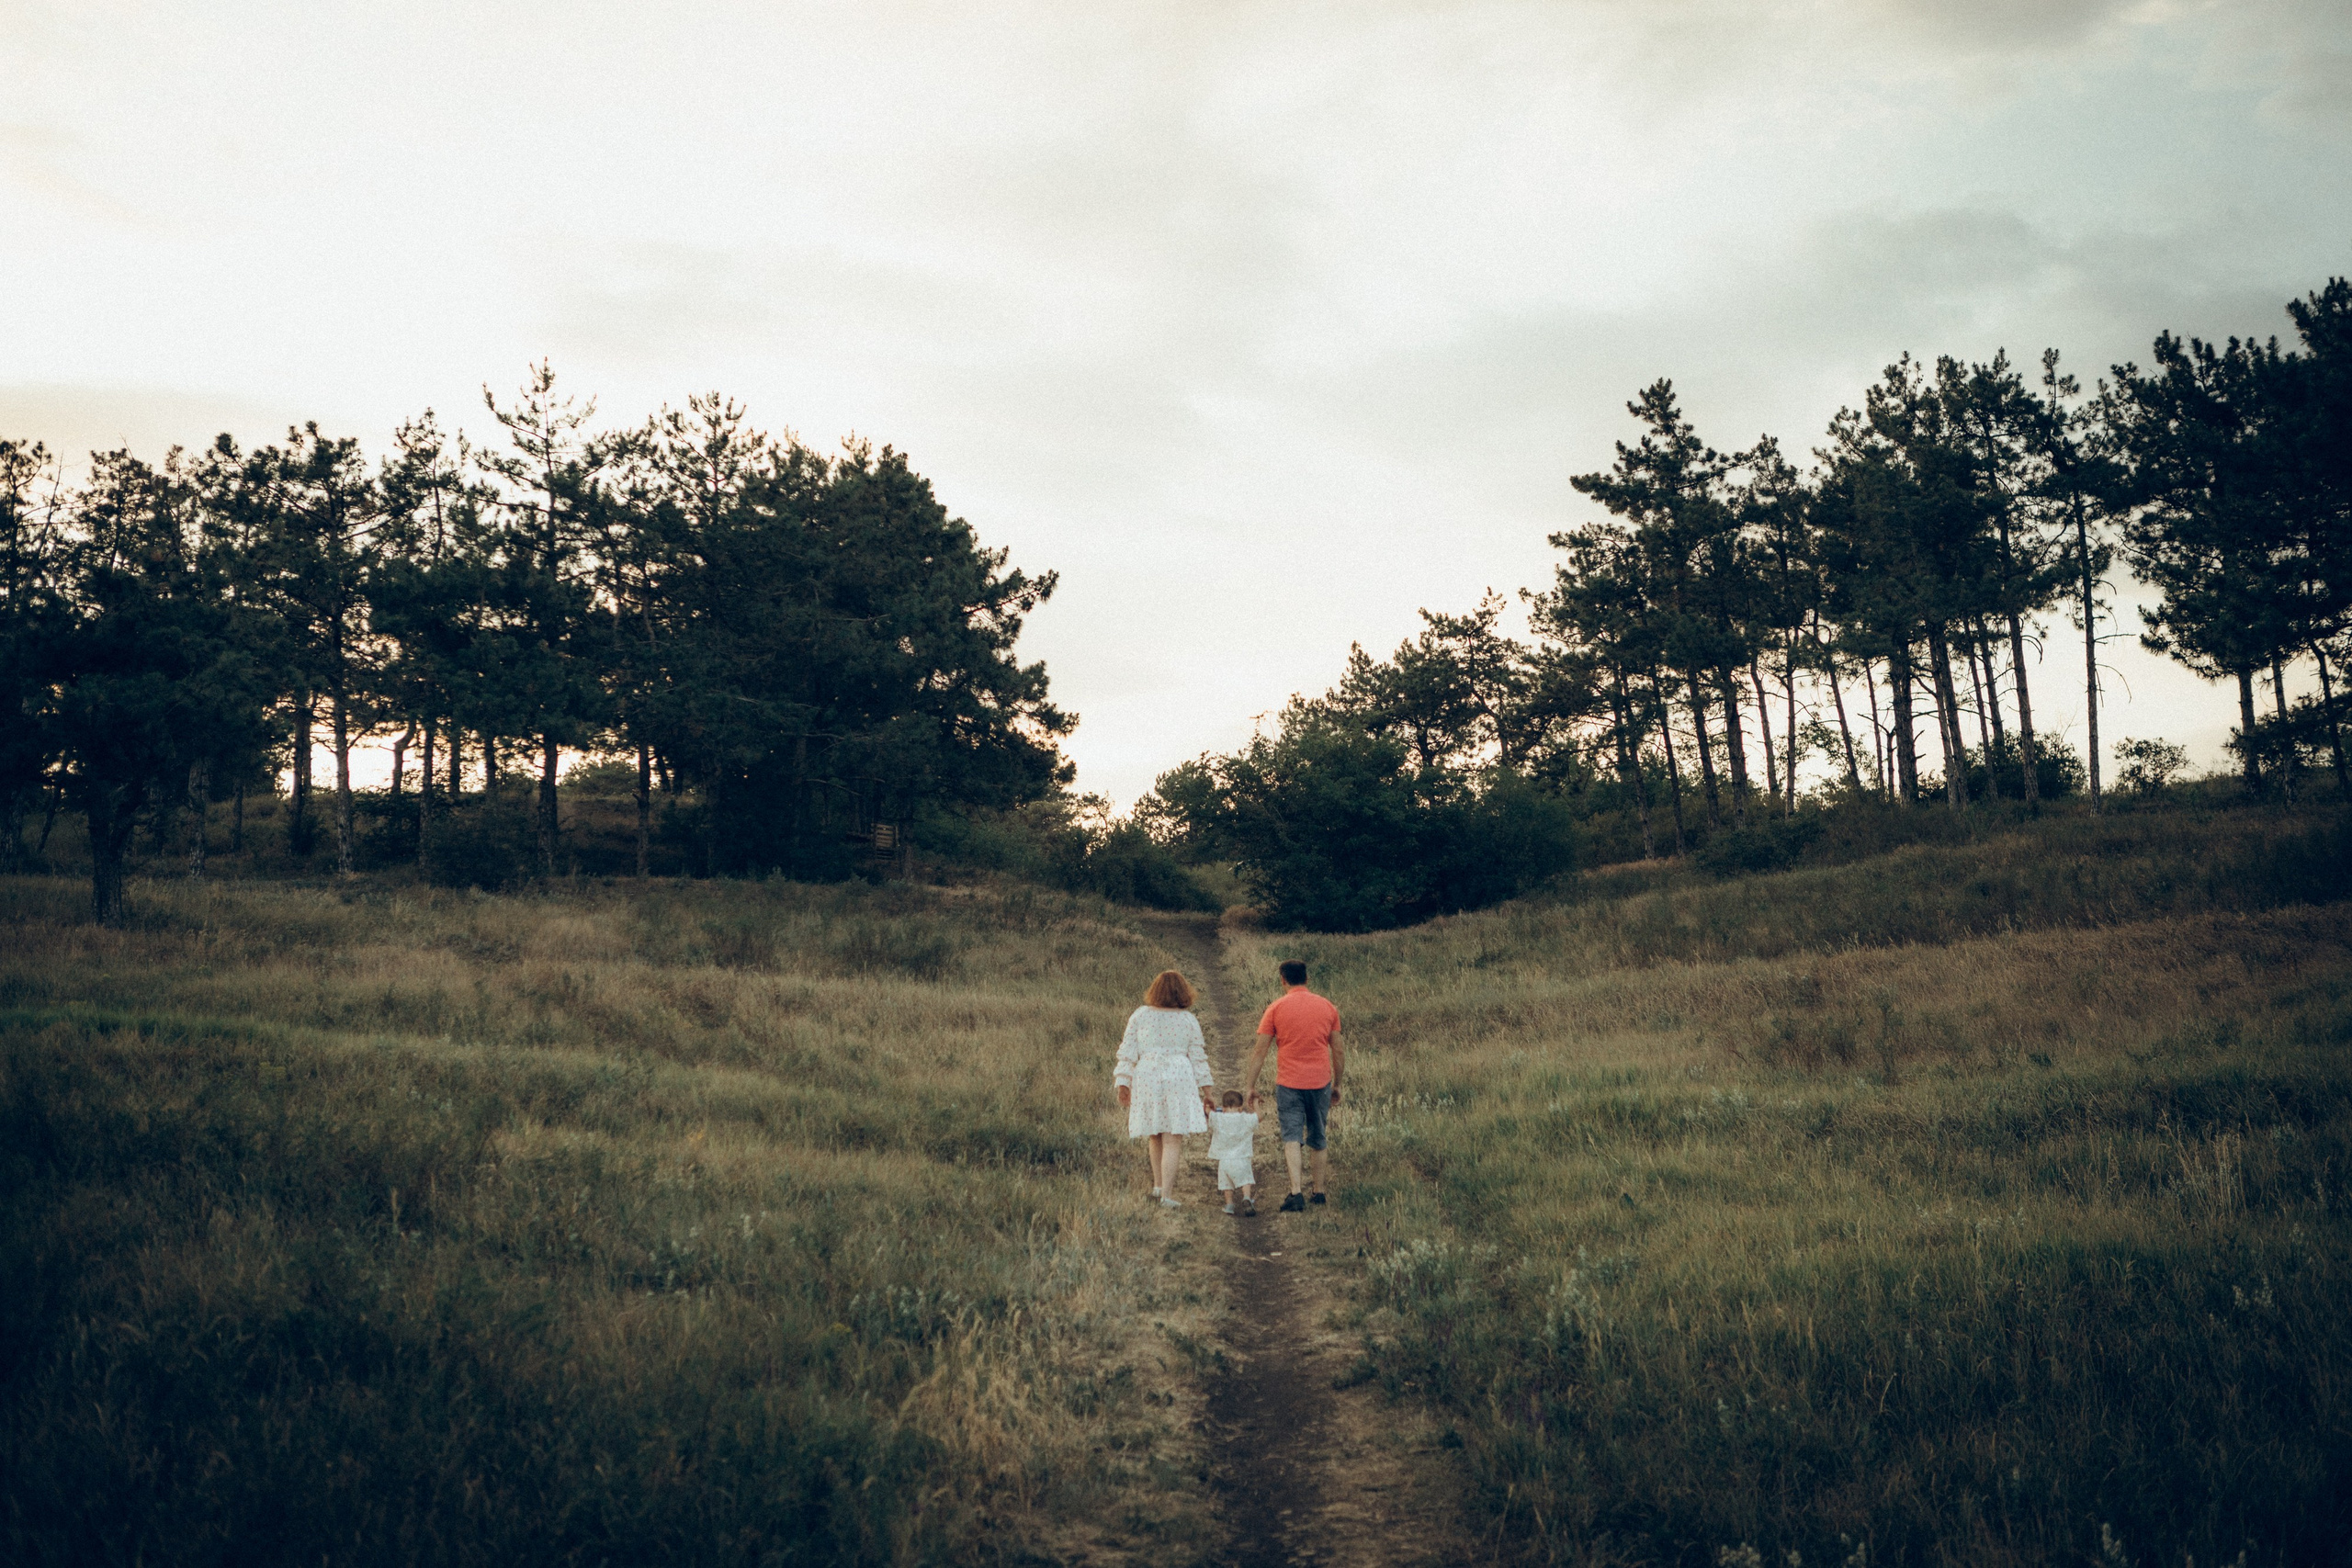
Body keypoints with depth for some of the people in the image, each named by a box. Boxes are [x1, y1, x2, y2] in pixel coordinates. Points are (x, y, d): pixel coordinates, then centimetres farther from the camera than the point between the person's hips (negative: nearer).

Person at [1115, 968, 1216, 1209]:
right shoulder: (1189, 1020, 2)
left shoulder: (1140, 1016, 4)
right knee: (1173, 1140, -1)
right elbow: (1198, 1058, 4)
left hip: (1146, 1080, 2)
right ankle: (1166, 1195, -6)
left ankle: (1158, 1185, 28)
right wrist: (1207, 1094, 9)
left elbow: (1128, 1053, 2)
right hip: (1178, 1079, -2)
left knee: (1155, 1136, 20)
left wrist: (1123, 1084, 5)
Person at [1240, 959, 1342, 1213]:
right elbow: (1338, 1053, 8)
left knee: (1292, 1138, -3)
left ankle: (1296, 1194, -17)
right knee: (1318, 1140, 16)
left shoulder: (1276, 1008, -2)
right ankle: (1319, 1193, 23)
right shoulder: (1327, 1007, 6)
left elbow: (1259, 1051, -3)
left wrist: (1250, 1086, 3)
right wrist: (1337, 1085, 19)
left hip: (1288, 1083, -3)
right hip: (1320, 1082, 3)